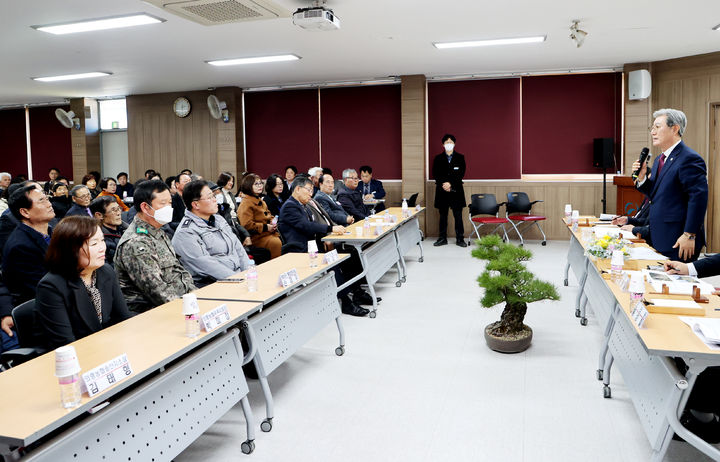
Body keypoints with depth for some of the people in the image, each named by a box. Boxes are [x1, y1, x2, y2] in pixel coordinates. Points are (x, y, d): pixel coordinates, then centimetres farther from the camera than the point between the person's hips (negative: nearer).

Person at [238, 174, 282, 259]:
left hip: (269, 233, 9)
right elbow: (246, 225, -15)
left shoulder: (261, 201, 23)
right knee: (277, 243, -32)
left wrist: (272, 222, 12)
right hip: (257, 237, -9)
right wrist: (265, 227, -14)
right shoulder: (246, 204, -6)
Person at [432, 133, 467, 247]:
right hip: (442, 191, 1)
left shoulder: (460, 158, 6)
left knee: (458, 216, -1)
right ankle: (442, 238, 12)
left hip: (456, 190, -1)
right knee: (443, 215, 6)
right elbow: (435, 174, 2)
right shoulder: (438, 158, 8)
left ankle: (460, 239, 5)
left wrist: (450, 184, -14)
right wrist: (443, 184, -13)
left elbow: (461, 174, -2)